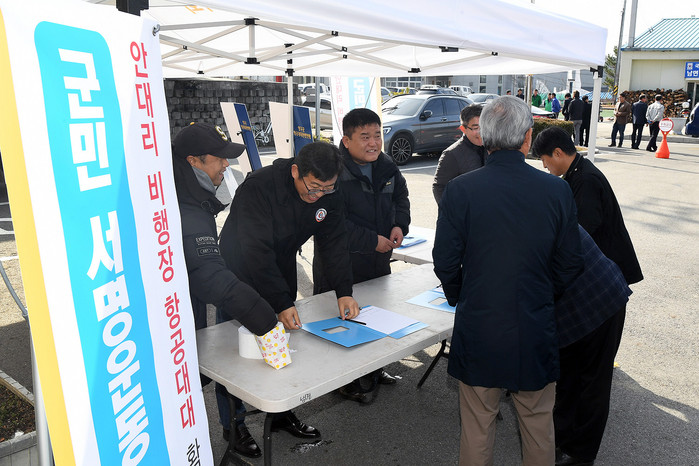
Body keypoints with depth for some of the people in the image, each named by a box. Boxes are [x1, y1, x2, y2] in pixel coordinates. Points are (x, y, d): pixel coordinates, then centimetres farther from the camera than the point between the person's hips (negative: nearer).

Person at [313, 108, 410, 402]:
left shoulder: (386, 166, 2)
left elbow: (400, 195, 20)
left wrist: (399, 224, 0)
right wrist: (372, 240, -23)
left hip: (379, 259, 8)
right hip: (339, 264, -7)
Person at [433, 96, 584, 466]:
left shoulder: (460, 190, -14)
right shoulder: (558, 190, -8)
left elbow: (445, 262, -7)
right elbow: (570, 264, 1)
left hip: (479, 328, -1)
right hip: (536, 331, 2)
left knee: (477, 424, 16)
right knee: (538, 422, 22)